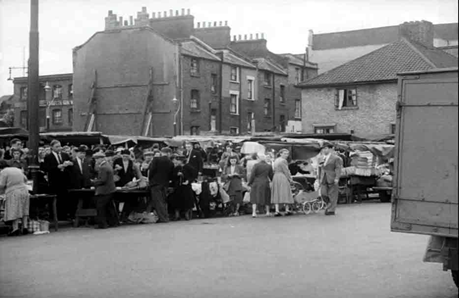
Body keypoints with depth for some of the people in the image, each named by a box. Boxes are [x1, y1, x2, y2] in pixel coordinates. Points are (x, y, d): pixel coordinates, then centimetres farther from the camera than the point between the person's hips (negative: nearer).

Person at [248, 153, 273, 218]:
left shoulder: (256, 165, -8)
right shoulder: (269, 166, 4)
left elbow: (252, 175, -9)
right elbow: (271, 176, 8)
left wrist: (249, 183, 0)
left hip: (256, 183, -3)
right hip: (265, 183, 3)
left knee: (255, 198, 1)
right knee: (266, 197, 16)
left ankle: (254, 212, -10)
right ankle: (267, 212, 20)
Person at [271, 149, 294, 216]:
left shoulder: (276, 160, 15)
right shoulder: (283, 161, -12)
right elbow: (286, 171, -15)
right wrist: (290, 179, -4)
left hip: (275, 178, 8)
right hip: (283, 178, -8)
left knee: (277, 195, 3)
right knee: (286, 194, 1)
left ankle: (277, 211, -5)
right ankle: (287, 210, 4)